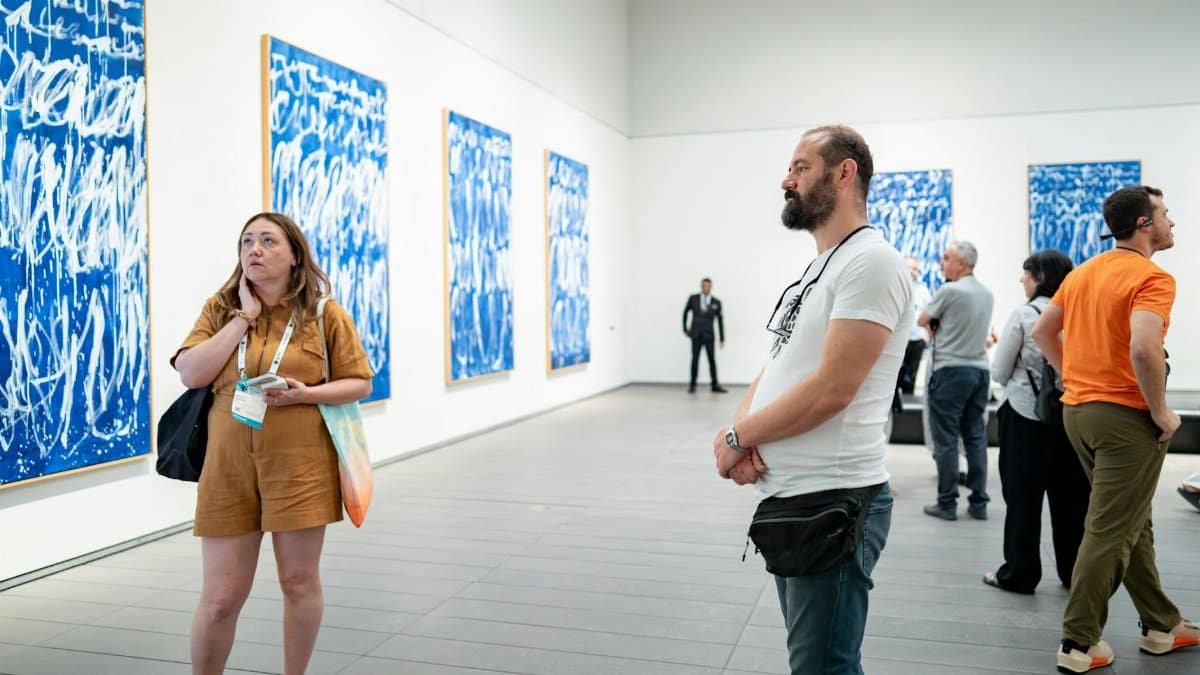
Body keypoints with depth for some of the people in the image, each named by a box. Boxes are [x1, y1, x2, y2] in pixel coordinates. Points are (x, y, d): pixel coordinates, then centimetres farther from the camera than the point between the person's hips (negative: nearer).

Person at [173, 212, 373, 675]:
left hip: (299, 466, -1)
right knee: (220, 597, 5)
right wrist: (244, 316, -8)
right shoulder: (221, 309, 6)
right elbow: (190, 374, -7)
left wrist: (306, 393, -16)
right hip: (229, 468, 1)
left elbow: (360, 383, 2)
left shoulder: (324, 313, 0)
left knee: (299, 581, 10)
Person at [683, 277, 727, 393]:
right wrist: (685, 328, 13)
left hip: (709, 335, 0)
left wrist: (722, 339, 4)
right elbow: (685, 312, 16)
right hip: (696, 335, 0)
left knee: (712, 360, -1)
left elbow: (720, 321, 6)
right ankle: (692, 385, 7)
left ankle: (715, 385, 3)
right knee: (695, 359, 1)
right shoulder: (693, 298, 4)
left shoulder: (716, 302, 4)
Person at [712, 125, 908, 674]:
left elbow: (831, 389, -22)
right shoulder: (814, 269, 16)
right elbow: (775, 369, 15)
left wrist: (735, 439, -11)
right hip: (786, 494, 9)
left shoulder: (870, 262, -15)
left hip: (831, 500, -9)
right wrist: (740, 428, -6)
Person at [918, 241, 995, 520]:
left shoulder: (949, 291, -12)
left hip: (951, 370, -7)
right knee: (976, 438, 10)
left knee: (946, 439, -1)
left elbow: (923, 320, -3)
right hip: (980, 369, 7)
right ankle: (979, 502, 13)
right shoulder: (987, 293, 11)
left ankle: (947, 504, 3)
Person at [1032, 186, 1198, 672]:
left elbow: (1042, 330, 16)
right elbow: (1143, 348, -28)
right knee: (1110, 532, -1)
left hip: (1078, 409, 9)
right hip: (1126, 416, -9)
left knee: (1133, 522, 20)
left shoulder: (1083, 272, 11)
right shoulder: (1152, 278, -14)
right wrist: (1161, 412, -17)